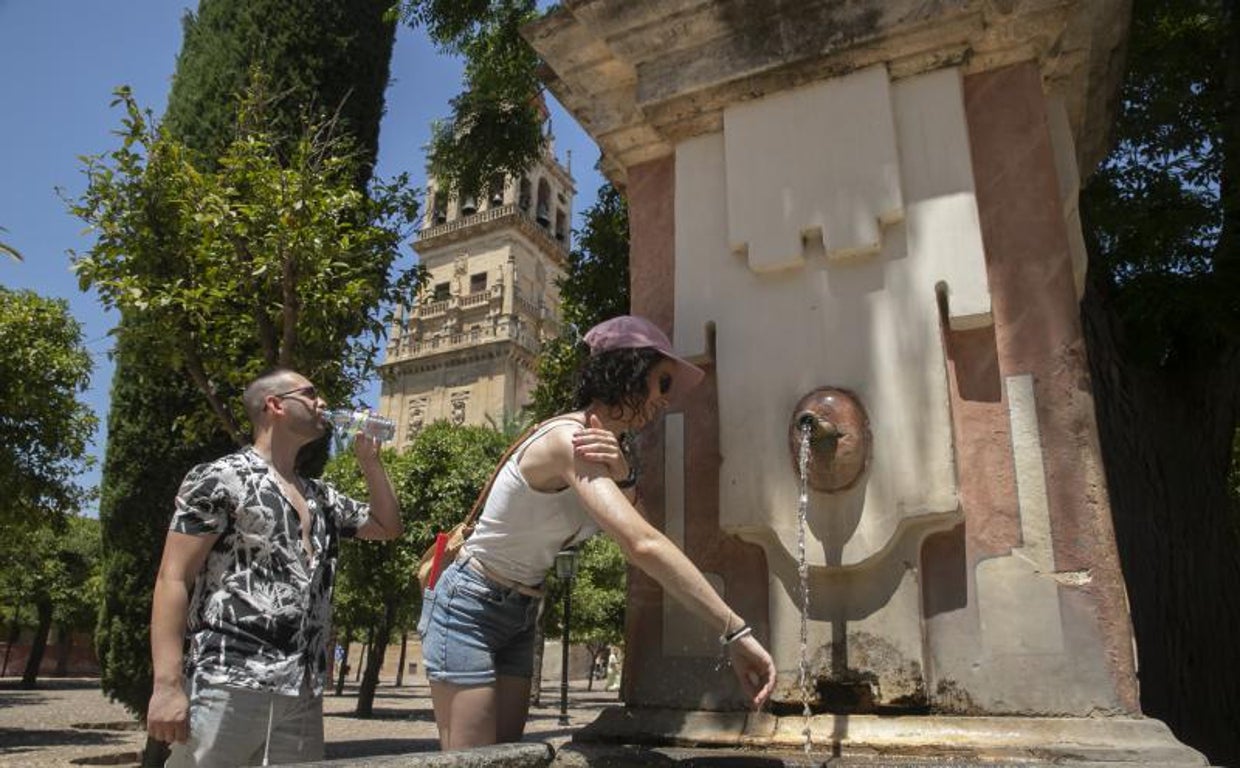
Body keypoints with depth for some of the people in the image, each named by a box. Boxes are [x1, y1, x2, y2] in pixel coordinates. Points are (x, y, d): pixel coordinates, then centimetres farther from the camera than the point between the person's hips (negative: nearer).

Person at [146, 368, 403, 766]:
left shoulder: (321, 496, 19)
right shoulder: (218, 479, -2)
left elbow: (388, 526, 28)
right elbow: (173, 579, -7)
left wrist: (370, 461, 17)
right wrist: (166, 685, -16)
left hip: (303, 691, 7)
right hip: (227, 683, -6)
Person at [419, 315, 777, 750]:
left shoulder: (601, 445, 5)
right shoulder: (569, 440, -26)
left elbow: (627, 533, -5)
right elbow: (642, 546, -38)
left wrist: (622, 476, -25)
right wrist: (736, 633, -39)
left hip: (518, 616, 9)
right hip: (469, 609, -9)